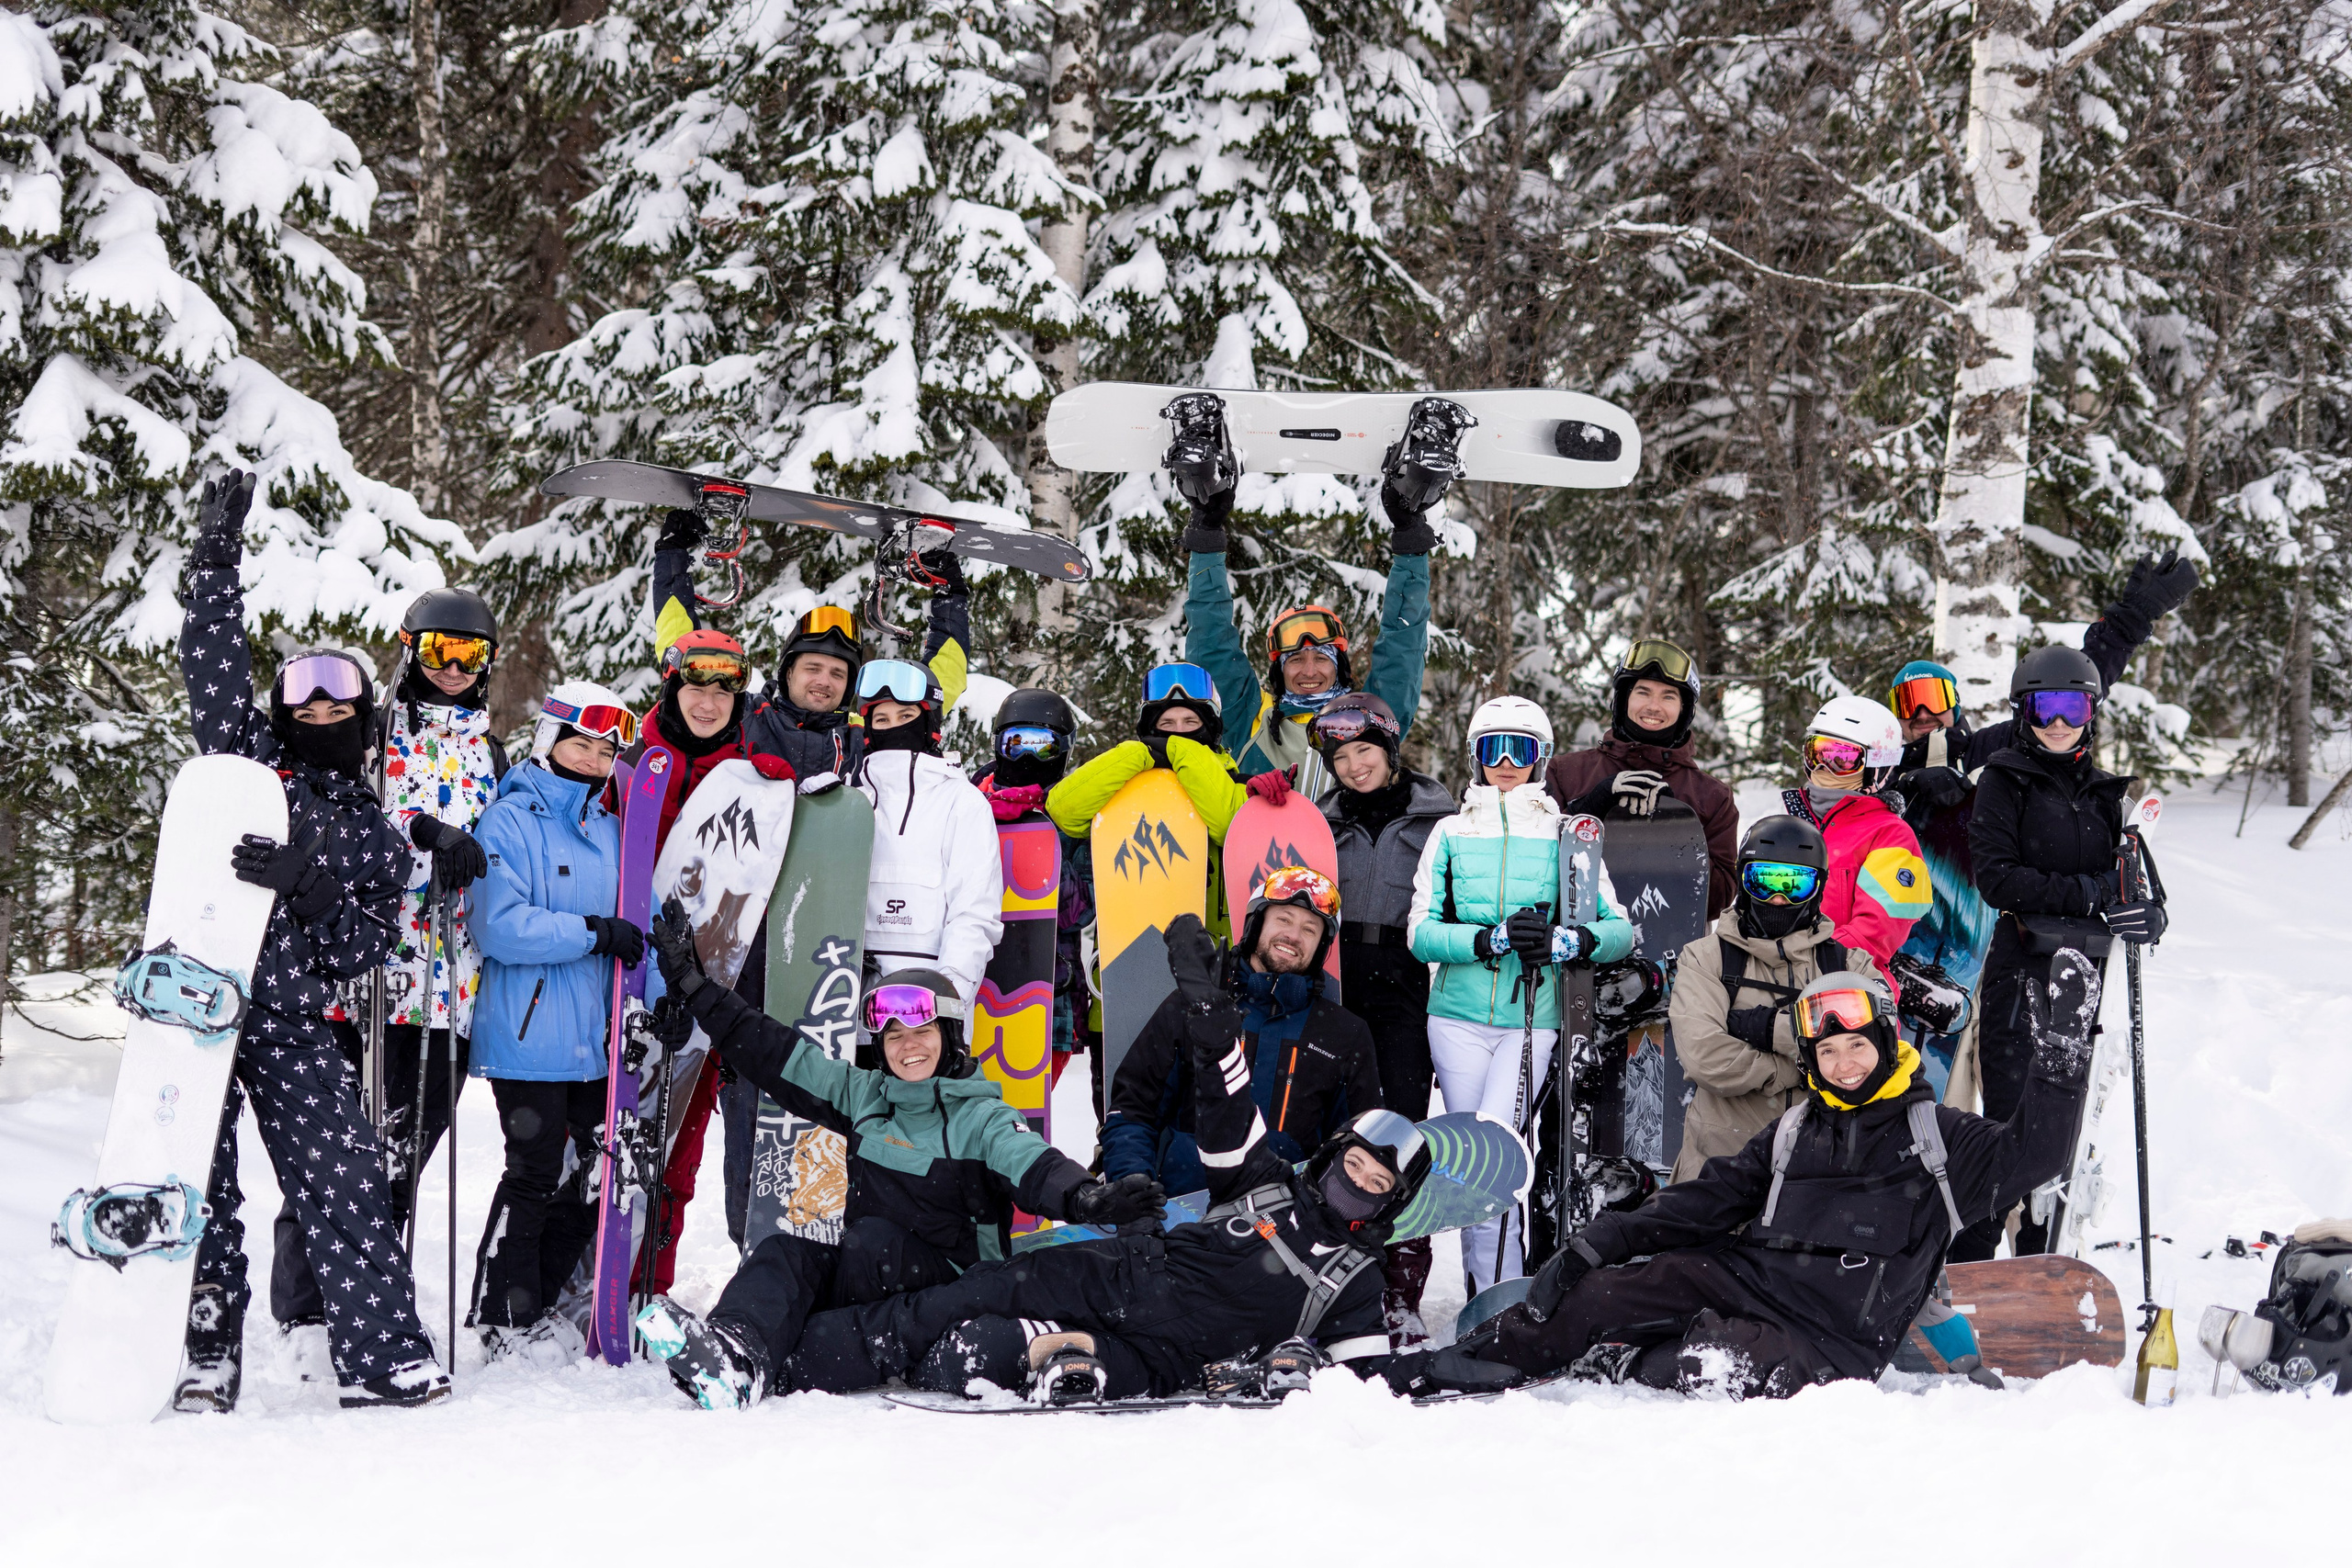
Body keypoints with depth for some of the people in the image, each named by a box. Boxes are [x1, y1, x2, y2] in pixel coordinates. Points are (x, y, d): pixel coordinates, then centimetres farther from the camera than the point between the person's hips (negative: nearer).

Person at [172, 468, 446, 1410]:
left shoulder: (376, 838, 14)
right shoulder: (251, 761, 12)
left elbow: (364, 948, 5)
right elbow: (214, 674, 3)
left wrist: (309, 886, -14)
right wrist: (216, 563, -3)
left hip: (296, 1024, 1)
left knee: (344, 1186, -6)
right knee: (198, 1186, -1)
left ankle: (382, 1354, -6)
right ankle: (206, 1351, 7)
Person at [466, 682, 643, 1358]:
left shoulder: (608, 829, 14)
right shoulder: (509, 822, -8)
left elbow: (636, 922, 17)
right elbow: (502, 927, -19)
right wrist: (596, 933, -20)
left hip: (595, 1039, 7)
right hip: (528, 1036, -7)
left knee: (600, 1172, 11)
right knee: (534, 1176, -4)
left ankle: (537, 1300, 26)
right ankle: (502, 1316, 10)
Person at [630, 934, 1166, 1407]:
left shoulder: (981, 1117, -1)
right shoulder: (862, 1096, 14)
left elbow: (1034, 1168, -19)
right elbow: (774, 1053, 16)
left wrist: (1086, 1198, -42)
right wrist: (693, 983, 15)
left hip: (954, 1279, -4)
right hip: (864, 1273, 4)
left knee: (872, 1238, -31)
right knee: (785, 1251, -21)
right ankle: (737, 1347, -53)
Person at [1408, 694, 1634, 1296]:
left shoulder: (1566, 835, 7)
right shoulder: (1451, 833, 9)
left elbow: (1619, 928, 1)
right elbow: (1421, 932, 0)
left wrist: (1566, 941, -20)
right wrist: (1493, 938, -17)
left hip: (1530, 1021, -2)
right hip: (1458, 1018, 2)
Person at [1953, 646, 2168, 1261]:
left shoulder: (2103, 789, 14)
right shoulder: (2005, 781, -1)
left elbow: (2134, 881, 14)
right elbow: (1996, 878, -12)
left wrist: (2146, 912, -10)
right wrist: (2087, 892, -18)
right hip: (2021, 968, -5)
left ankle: (2040, 1267, 18)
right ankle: (1967, 1264, -2)